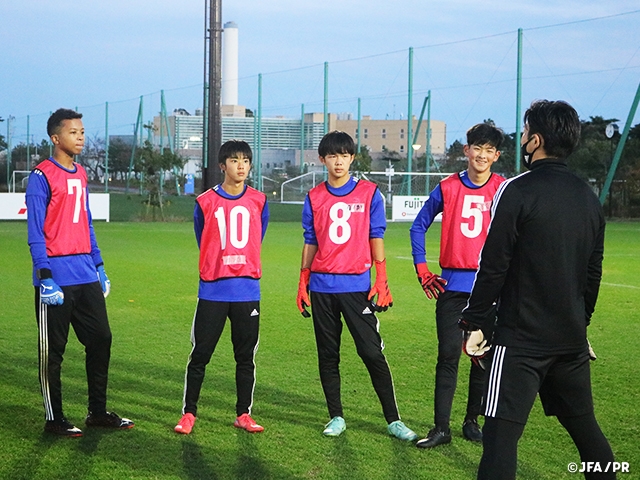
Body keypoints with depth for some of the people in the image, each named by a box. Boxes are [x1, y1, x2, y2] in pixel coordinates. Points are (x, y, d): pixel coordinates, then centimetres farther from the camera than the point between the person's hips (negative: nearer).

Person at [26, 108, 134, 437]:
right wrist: (45, 276, -18)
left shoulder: (81, 175, 15)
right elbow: (35, 231, -12)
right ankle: (54, 419, 13)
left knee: (100, 339, 9)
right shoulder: (42, 176, -9)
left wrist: (99, 266, 18)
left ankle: (98, 412, 20)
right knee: (52, 350, 2)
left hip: (86, 275, 8)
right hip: (57, 277, -8)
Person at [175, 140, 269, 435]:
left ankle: (243, 415, 17)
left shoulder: (258, 201, 5)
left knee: (246, 356, 8)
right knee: (200, 355, 1)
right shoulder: (205, 202, 0)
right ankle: (189, 413, 12)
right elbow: (203, 244, 12)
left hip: (247, 291, 2)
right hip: (213, 291, -2)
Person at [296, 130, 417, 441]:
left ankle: (393, 420, 2)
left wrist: (381, 282, -4)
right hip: (321, 287, 3)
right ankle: (336, 417, 17)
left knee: (372, 353, -5)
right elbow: (310, 243, 12)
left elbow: (376, 238, 2)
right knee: (327, 355, 7)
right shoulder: (314, 198, 8)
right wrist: (302, 284, 8)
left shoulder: (369, 193, 2)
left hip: (357, 285, -2)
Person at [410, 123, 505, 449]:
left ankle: (472, 422, 21)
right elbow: (419, 226, 11)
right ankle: (441, 428, 3)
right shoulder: (447, 188, 3)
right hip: (452, 285, 0)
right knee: (448, 357, -1)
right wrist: (422, 270, 6)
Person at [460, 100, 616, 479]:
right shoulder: (589, 197, 9)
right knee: (585, 426, 20)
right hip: (573, 339, 7)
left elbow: (494, 266, -12)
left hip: (522, 337, -7)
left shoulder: (518, 190, -11)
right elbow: (594, 271, 16)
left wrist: (475, 322, -4)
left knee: (501, 433, -9)